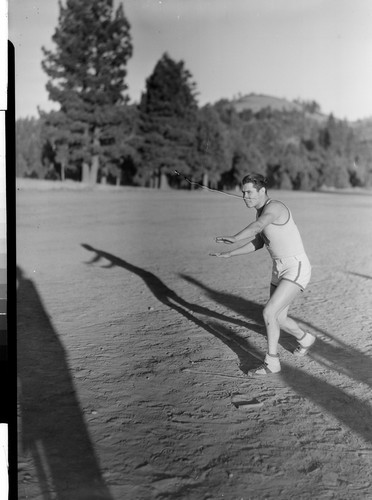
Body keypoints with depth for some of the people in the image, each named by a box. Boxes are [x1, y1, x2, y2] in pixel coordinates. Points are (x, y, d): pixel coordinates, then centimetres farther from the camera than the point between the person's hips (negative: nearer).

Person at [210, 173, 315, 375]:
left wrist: (233, 239, -60)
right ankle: (305, 338, 46)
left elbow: (257, 226, -43)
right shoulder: (261, 211, 9)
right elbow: (258, 243, 18)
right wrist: (229, 254, 11)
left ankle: (271, 362, -4)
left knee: (269, 312, -19)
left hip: (296, 270, -10)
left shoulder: (274, 207, -22)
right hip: (280, 270, 10)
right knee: (278, 318, 17)